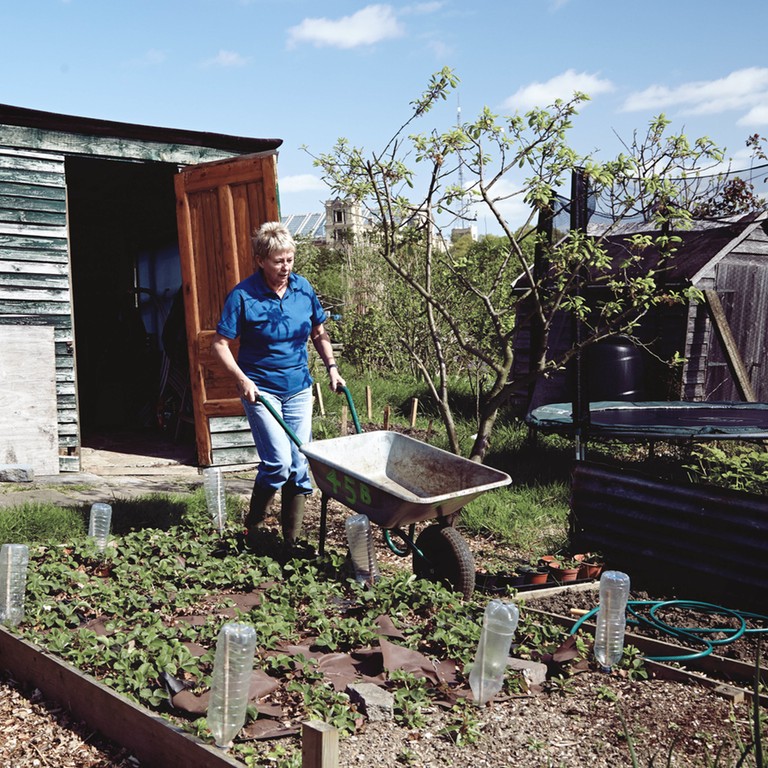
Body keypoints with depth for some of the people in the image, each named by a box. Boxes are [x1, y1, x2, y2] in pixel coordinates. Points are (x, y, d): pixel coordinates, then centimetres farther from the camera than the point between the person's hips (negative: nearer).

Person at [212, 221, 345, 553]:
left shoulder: (303, 288, 2)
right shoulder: (243, 295, -12)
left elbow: (319, 332, 16)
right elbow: (220, 344, -8)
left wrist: (331, 367, 5)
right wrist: (242, 380, -19)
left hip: (299, 389, 5)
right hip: (261, 390, -5)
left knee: (299, 467, 5)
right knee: (278, 463, -15)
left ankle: (291, 542, 18)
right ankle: (251, 527, 10)